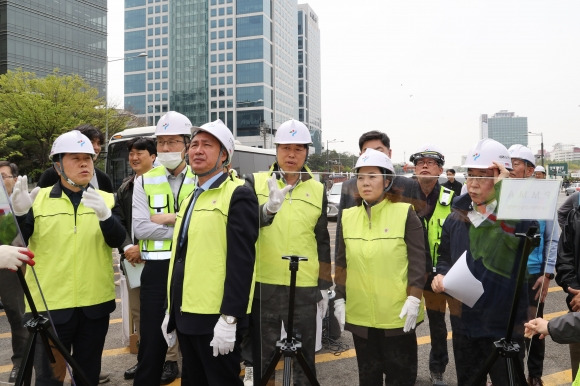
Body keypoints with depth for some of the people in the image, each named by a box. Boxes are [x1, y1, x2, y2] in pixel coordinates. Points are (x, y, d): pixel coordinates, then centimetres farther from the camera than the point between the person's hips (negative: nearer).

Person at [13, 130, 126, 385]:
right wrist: (19, 212, -22)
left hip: (95, 303, 2)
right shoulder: (39, 199, 2)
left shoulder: (107, 199, 4)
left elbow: (117, 240, -9)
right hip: (50, 304, -1)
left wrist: (104, 214, -29)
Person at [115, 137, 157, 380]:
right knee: (137, 311, 14)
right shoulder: (125, 188, 15)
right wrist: (127, 247, -8)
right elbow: (119, 223, 9)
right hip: (132, 258, 7)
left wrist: (143, 248, -18)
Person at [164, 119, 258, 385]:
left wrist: (229, 318, -21)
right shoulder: (191, 198, 16)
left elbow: (241, 260, -18)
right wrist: (172, 311, 17)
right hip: (186, 314, 8)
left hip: (215, 317, -8)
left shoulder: (238, 195, -11)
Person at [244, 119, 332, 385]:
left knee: (304, 354, 12)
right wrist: (268, 208, -34)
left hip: (304, 287, 1)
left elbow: (322, 241, 11)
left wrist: (324, 284, 9)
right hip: (262, 284, -1)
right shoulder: (255, 182, 0)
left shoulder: (318, 190, 6)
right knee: (263, 354, 13)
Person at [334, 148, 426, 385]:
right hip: (360, 313, 4)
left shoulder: (405, 213, -5)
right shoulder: (348, 216, 6)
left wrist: (414, 298, -13)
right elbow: (342, 262, 10)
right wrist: (339, 298, 6)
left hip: (398, 313, -3)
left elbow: (417, 260, -7)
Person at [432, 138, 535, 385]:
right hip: (463, 322, 5)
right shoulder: (456, 218, 3)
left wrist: (503, 190, -35)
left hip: (504, 326, -4)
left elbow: (515, 239, -37)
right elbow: (445, 257, 16)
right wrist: (441, 275, -4)